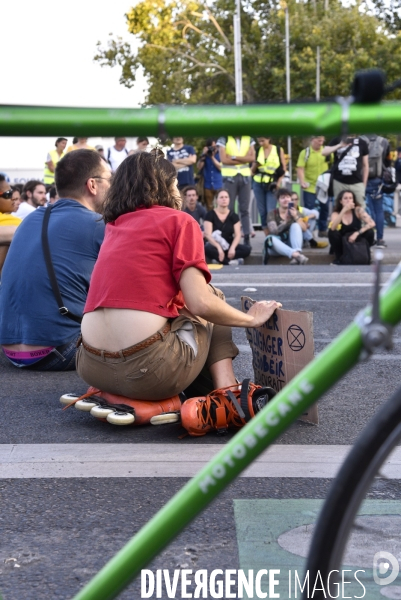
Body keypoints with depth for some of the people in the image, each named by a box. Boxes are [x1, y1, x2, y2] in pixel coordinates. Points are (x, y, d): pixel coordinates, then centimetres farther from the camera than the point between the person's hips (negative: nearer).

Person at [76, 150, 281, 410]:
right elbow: (201, 303, -6)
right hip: (148, 370, -6)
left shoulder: (114, 225, 21)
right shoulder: (179, 221, 3)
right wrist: (251, 318, 8)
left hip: (91, 368, 6)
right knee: (212, 299, 23)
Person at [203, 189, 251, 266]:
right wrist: (218, 247, -29)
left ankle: (218, 259, -26)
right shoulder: (210, 215, -2)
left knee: (247, 249, -25)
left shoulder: (233, 216, 6)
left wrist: (232, 248, -22)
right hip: (215, 245, -3)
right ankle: (231, 262, -30)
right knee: (207, 248, -39)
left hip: (228, 246, 3)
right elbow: (208, 234, -13)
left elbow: (237, 235, -2)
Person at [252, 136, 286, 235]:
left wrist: (279, 182, -10)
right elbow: (253, 171, 10)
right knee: (262, 211, 2)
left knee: (271, 211, -13)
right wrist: (255, 165, -12)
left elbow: (283, 168, 2)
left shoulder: (279, 150, 1)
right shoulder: (257, 151, 6)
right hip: (258, 184, 3)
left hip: (272, 184, -3)